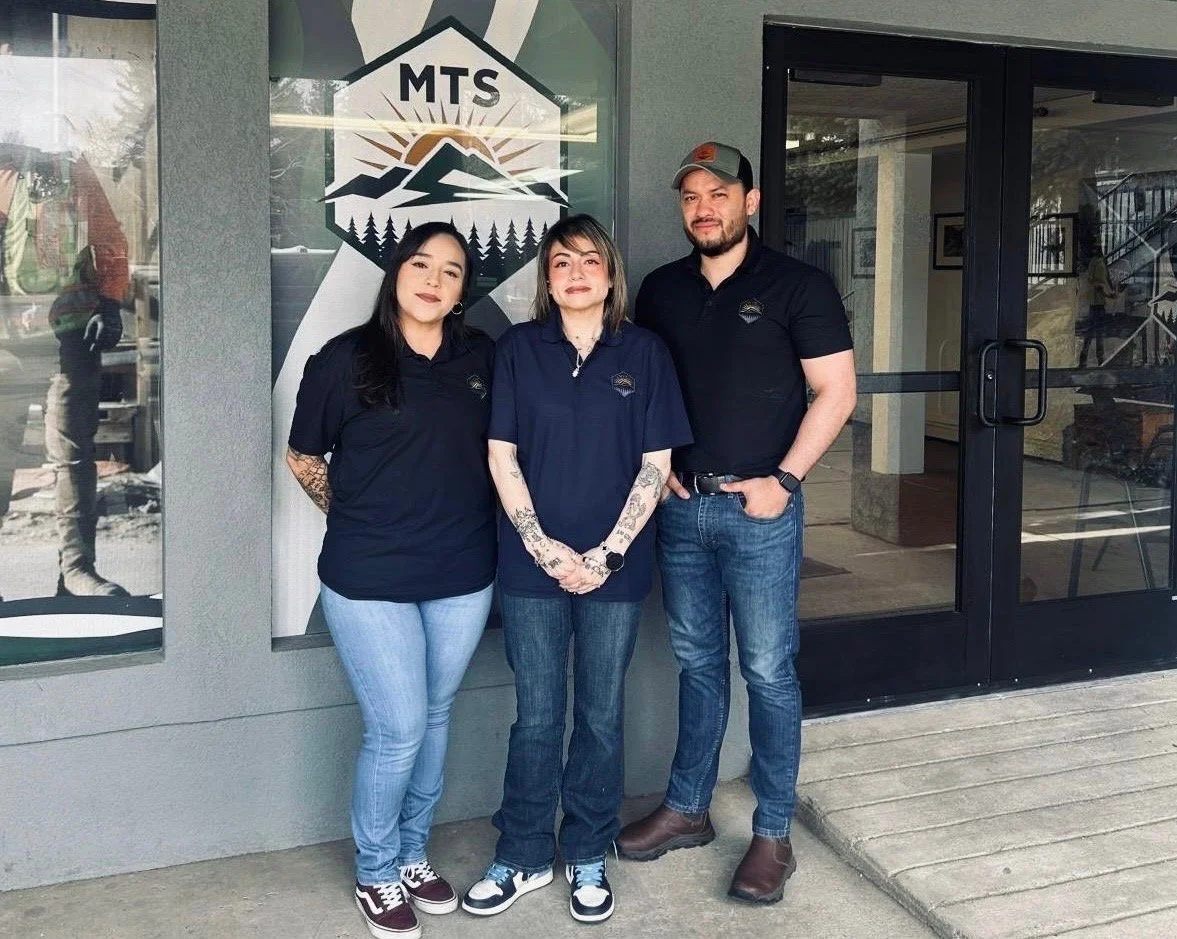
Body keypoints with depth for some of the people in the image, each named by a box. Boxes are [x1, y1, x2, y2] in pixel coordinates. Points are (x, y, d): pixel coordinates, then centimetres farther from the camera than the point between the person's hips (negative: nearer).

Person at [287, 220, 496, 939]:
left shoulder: (483, 359, 2)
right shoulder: (344, 361, -7)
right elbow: (303, 457, 5)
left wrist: (467, 524, 6)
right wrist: (355, 519, 6)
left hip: (463, 579, 4)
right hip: (370, 581, -4)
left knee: (435, 720, 16)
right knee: (398, 729, -2)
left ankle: (414, 854, 36)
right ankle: (377, 872, 22)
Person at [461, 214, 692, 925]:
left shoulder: (644, 352, 1)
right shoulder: (519, 348, 2)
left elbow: (656, 463, -1)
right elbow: (502, 455, 0)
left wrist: (607, 553, -9)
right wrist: (544, 547, -9)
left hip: (615, 567, 0)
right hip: (532, 565, 0)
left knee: (602, 715, 10)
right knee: (537, 717, 8)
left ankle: (588, 859, 26)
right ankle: (523, 859, 24)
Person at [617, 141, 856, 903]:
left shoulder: (797, 286, -4)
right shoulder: (661, 289, 9)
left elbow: (835, 392, -6)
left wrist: (785, 478, -13)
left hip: (760, 506, -4)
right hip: (682, 504, 5)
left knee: (768, 669, 2)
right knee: (697, 661, 14)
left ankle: (774, 834, 14)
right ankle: (687, 809, 28)